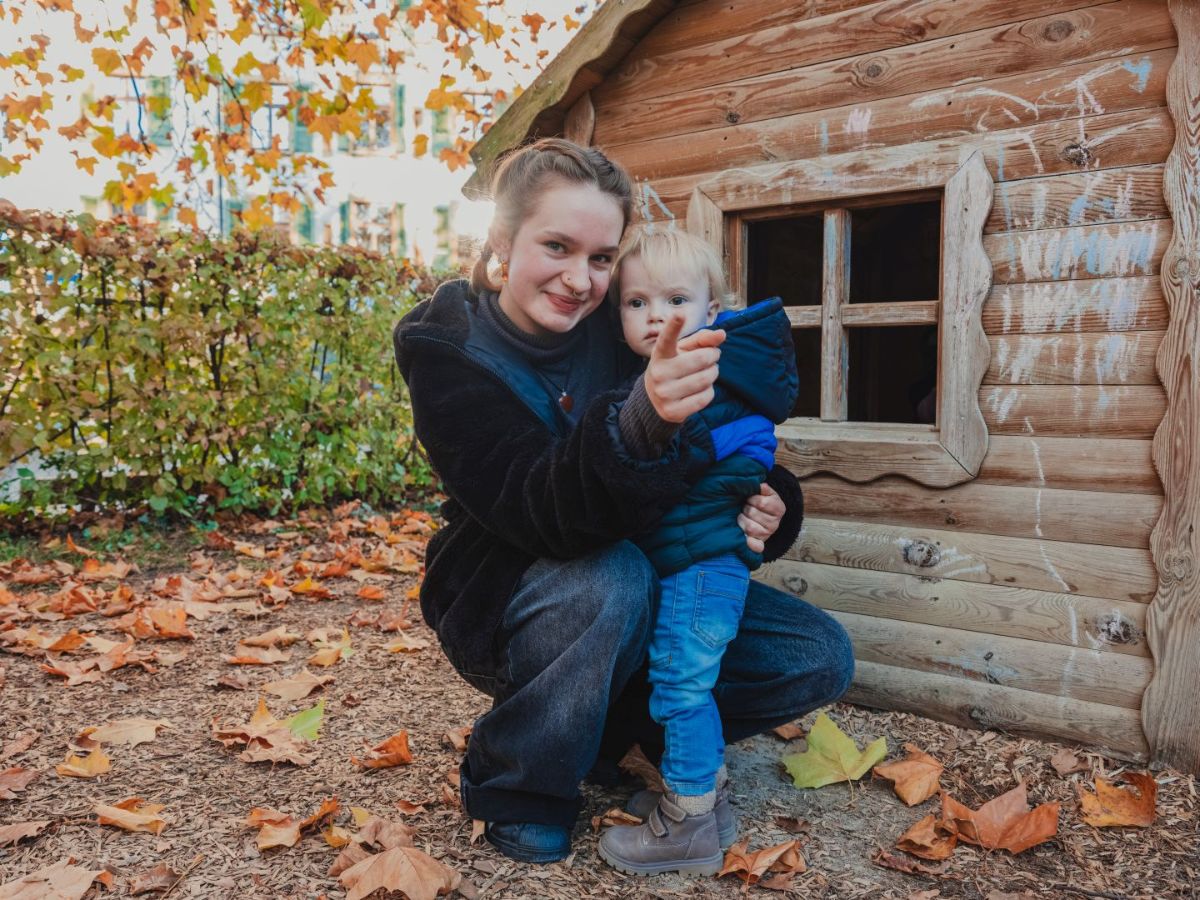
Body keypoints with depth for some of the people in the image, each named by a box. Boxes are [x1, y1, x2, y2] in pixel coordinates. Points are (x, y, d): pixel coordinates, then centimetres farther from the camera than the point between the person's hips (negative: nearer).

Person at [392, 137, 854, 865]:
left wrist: (769, 506, -21)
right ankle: (512, 785, -9)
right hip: (504, 605, -4)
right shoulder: (445, 348, -19)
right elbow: (544, 514, -33)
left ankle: (615, 724, 8)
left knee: (821, 658, -7)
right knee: (615, 577, -37)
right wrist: (639, 423, -53)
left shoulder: (621, 329, -9)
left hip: (650, 594, 5)